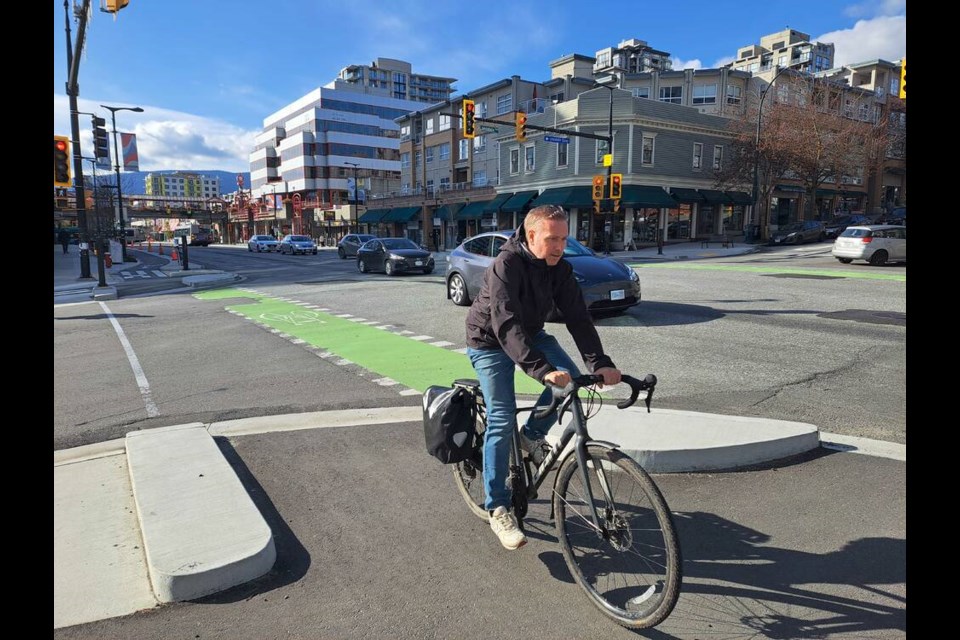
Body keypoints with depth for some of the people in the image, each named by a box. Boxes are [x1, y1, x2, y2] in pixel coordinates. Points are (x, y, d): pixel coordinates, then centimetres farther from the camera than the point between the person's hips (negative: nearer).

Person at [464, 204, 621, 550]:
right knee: (502, 417, -13)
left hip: (530, 334, 6)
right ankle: (498, 508, -2)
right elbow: (507, 326, -40)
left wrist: (600, 363, -30)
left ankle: (532, 435, 10)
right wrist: (542, 370, -50)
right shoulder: (506, 265, -30)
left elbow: (577, 316, -17)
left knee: (570, 377, -16)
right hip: (490, 341, -6)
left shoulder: (559, 268, -11)